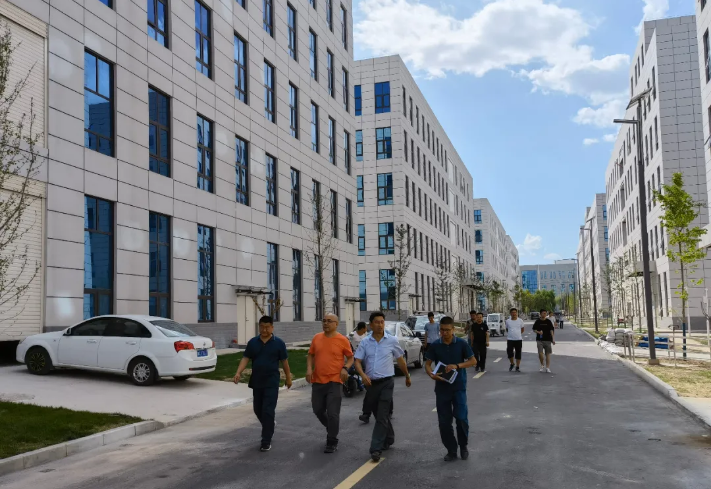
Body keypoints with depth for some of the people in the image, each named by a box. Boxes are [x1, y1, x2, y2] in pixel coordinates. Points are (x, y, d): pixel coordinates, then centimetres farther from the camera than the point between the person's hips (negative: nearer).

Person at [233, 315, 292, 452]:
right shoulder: (252, 342, 4)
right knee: (258, 409, 14)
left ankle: (266, 441, 0)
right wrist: (238, 372, -13)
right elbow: (246, 358, 1)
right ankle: (269, 426, 42)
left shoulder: (278, 343, -3)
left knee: (268, 411, -7)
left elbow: (284, 361, 2)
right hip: (256, 381, 4)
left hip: (272, 382, -4)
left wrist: (288, 378, 5)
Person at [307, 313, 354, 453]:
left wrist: (345, 368, -14)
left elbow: (350, 357, 4)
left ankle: (332, 442, 13)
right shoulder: (316, 338, 5)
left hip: (334, 382, -4)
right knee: (318, 410, 14)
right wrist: (309, 368, -2)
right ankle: (331, 429, 41)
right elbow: (310, 355, 14)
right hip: (317, 381, 5)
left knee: (332, 413, -3)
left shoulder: (342, 340, -6)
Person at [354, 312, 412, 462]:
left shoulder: (392, 340, -2)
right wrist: (363, 375, -21)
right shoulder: (365, 342, 2)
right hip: (371, 383, 3)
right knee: (380, 415, 16)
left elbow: (400, 360, 9)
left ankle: (376, 449, -9)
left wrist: (407, 377, 19)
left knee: (382, 417, -10)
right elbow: (357, 361, -2)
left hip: (386, 382, -3)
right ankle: (389, 438, 38)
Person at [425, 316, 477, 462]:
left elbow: (473, 361, -1)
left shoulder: (462, 344, -5)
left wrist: (457, 366, -17)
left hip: (459, 387, -2)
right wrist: (431, 375, -18)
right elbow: (428, 364, 4)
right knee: (444, 421, 3)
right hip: (442, 388, 2)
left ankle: (463, 447, 18)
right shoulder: (435, 346, 0)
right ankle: (451, 450, 18)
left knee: (461, 418, -6)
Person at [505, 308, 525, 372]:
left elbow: (522, 329, 13)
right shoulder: (508, 321, 2)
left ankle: (517, 367, 14)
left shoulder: (520, 320, 2)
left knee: (518, 353, 5)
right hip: (510, 339, 0)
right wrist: (511, 334, 10)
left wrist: (518, 334, 6)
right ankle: (512, 363, 19)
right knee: (509, 352, -6)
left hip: (518, 339, 0)